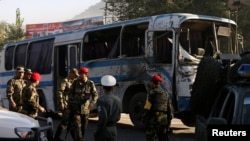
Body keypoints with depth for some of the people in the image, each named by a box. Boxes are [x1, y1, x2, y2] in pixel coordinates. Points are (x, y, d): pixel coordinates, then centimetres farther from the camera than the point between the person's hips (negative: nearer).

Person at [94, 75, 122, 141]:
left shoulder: (101, 100, -16)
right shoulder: (118, 100, 5)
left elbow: (102, 118, -23)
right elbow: (118, 117, 9)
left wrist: (97, 132, -14)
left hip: (104, 130, -6)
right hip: (113, 129, 6)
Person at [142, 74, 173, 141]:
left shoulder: (152, 93, -7)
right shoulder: (166, 94, 14)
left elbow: (147, 108, -12)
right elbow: (169, 109, 13)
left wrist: (144, 118, -7)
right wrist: (169, 120, 18)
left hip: (153, 120, -6)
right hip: (164, 120, 6)